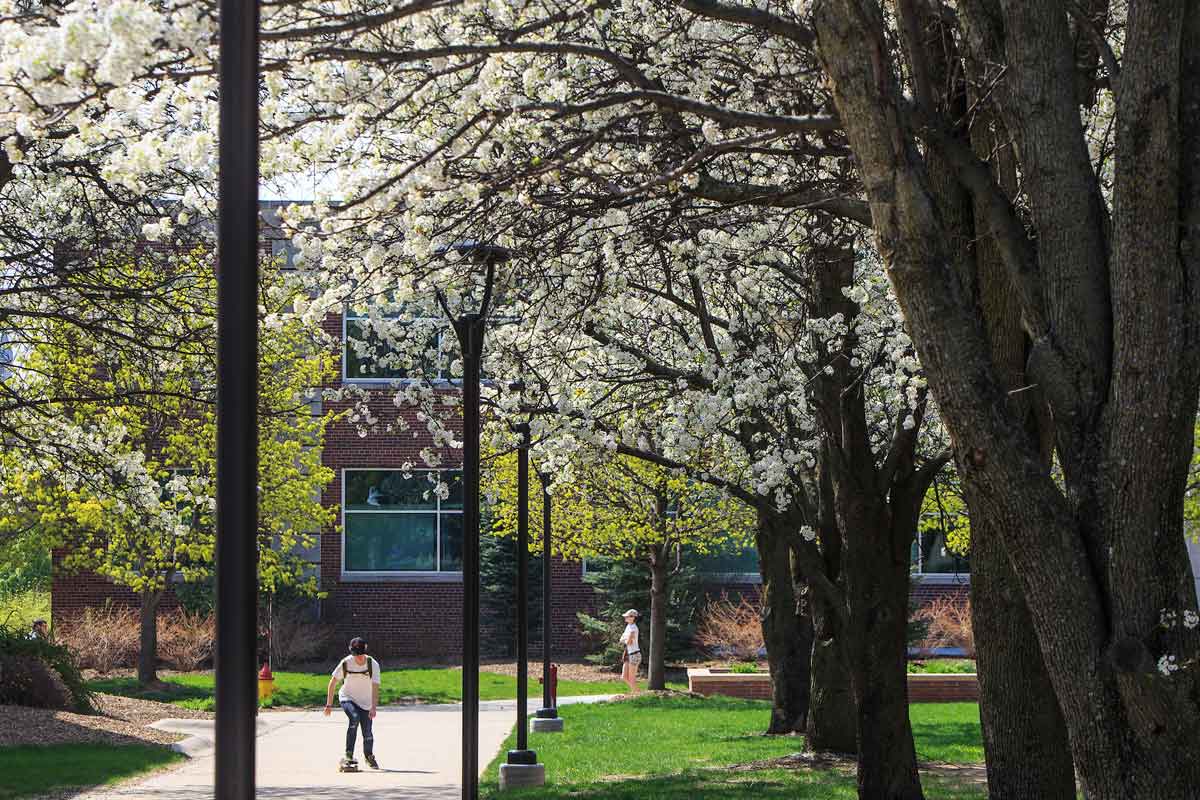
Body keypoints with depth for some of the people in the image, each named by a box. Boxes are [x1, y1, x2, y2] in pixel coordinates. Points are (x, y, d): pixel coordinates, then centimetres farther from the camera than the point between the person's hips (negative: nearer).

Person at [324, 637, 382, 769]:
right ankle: (349, 755, -23)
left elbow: (375, 688, -23)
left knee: (367, 733, 1)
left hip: (365, 703, 1)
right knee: (354, 718, -30)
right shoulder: (346, 663, -16)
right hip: (347, 698, -1)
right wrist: (329, 704, -7)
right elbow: (333, 682, -6)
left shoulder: (373, 664, -18)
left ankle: (369, 756, 33)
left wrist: (373, 708, -34)